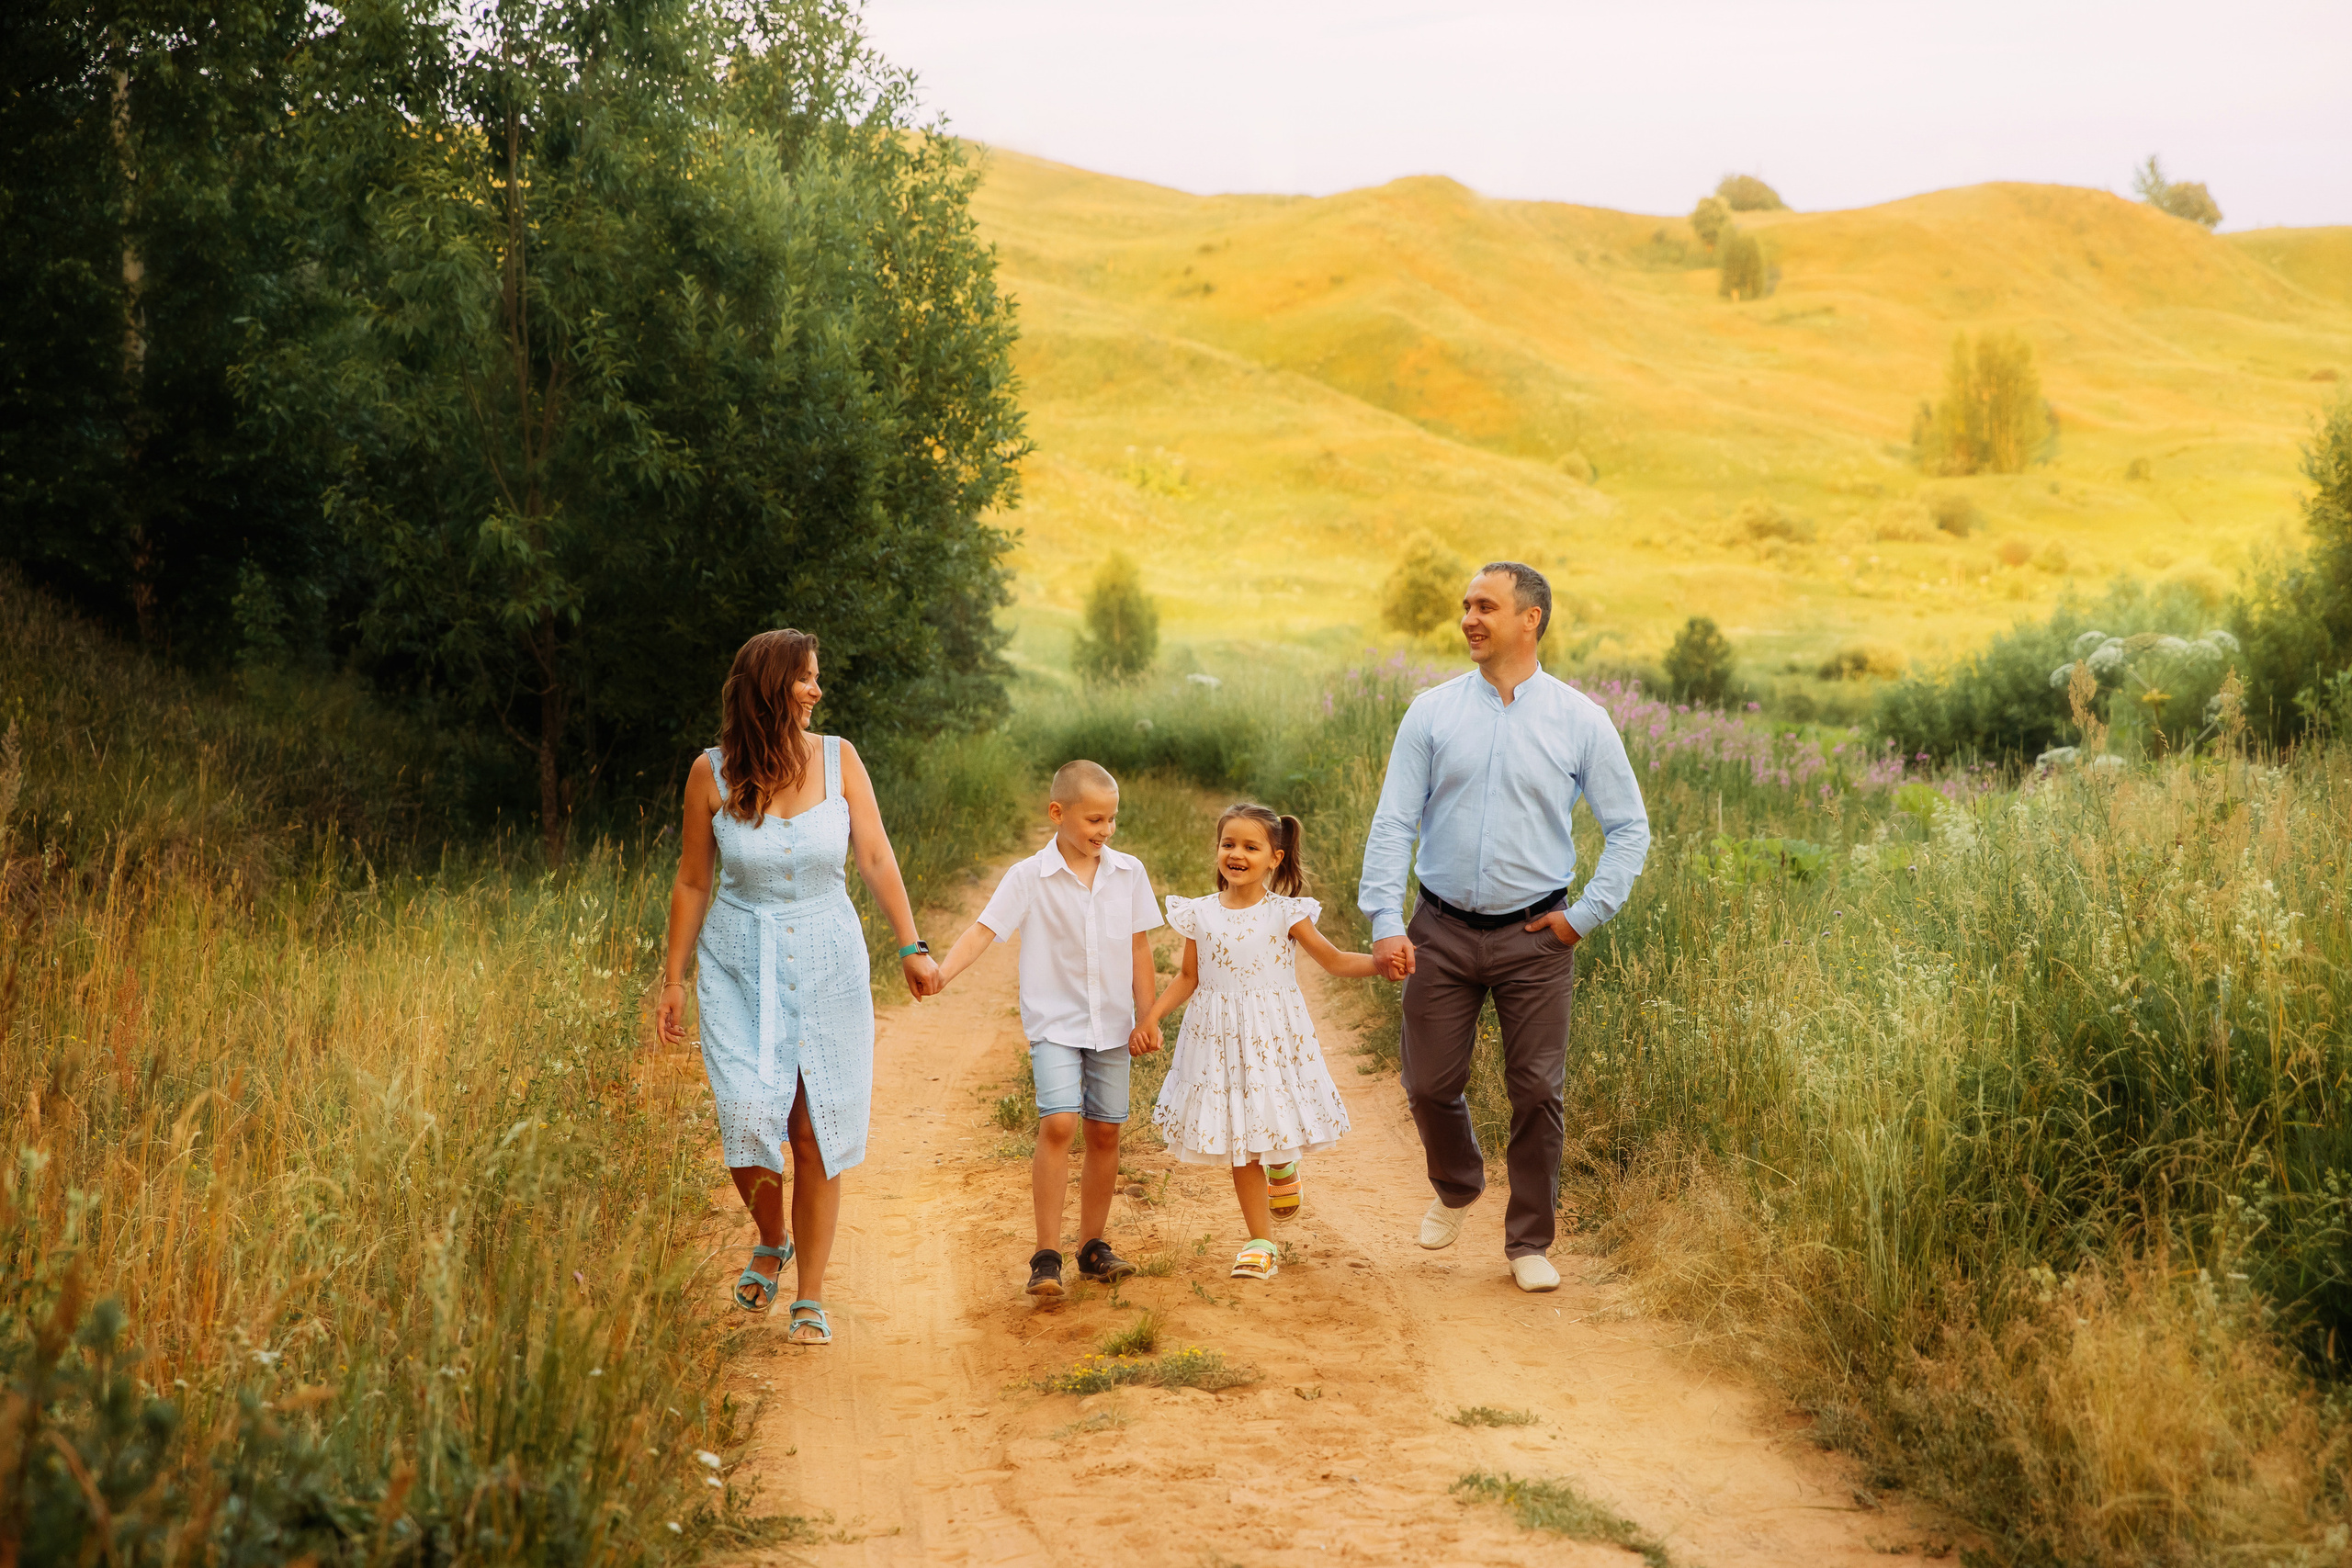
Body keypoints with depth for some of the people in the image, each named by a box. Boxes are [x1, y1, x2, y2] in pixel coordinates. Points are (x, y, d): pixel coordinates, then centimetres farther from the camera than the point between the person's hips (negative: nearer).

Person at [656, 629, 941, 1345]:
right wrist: (674, 979, 4)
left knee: (817, 1132, 1)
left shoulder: (837, 758, -2)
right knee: (748, 1121, -13)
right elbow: (692, 882, 4)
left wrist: (910, 946, -16)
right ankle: (771, 1244, 18)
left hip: (826, 963, 1)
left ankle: (811, 1299, 13)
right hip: (740, 968, -1)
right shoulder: (712, 773, -5)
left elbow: (876, 858, -4)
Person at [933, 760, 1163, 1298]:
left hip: (1111, 1024, 4)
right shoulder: (1029, 878, -8)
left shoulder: (1129, 873, 2)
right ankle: (1046, 1254, -13)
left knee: (1105, 1132, 7)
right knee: (1058, 1123, -18)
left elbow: (1139, 949, 9)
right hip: (1055, 1021, -4)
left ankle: (1092, 1244, 21)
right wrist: (939, 973, -31)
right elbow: (983, 930, -15)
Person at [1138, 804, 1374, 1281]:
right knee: (1239, 1147, 3)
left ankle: (1283, 1168, 38)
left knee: (1273, 1126, -1)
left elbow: (1334, 960, -2)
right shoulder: (1201, 914, 1)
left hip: (1273, 1037, -1)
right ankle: (1262, 1245, 12)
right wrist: (1151, 1017, -1)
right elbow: (1189, 978, 9)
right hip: (1220, 1042, 1)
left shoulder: (1285, 914, -5)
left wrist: (1380, 961, -17)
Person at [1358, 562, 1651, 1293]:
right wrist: (1384, 921, -11)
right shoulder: (1432, 712, 2)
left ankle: (1529, 1243, 18)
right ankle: (1457, 1188, 39)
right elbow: (1393, 822, -1)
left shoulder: (1580, 720, -1)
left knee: (1538, 1093, 1)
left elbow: (1629, 829, 5)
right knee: (1430, 1086, 7)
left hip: (1535, 936, -1)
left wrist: (1587, 914, -3)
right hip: (1442, 931, 1)